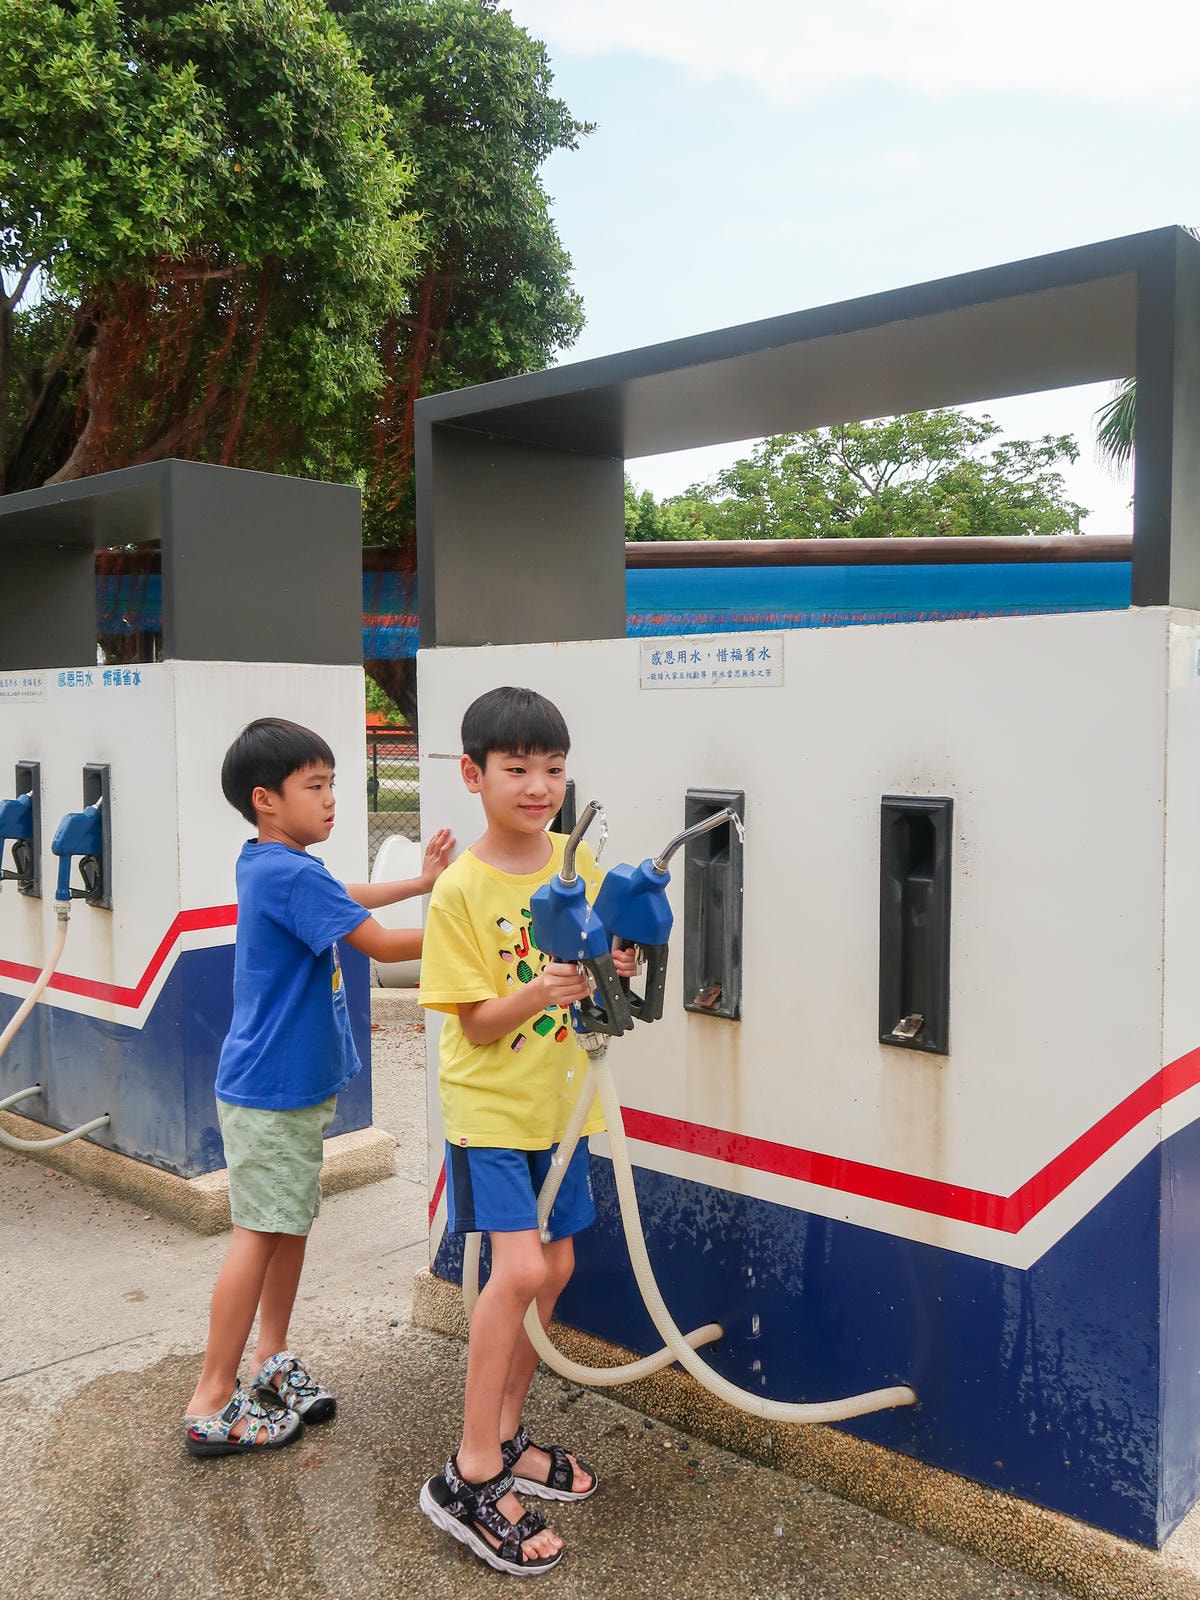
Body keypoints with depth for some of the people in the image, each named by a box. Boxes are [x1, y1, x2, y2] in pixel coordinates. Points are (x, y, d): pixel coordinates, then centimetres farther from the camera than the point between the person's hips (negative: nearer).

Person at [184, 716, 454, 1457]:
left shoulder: (272, 865, 7)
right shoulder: (291, 874, -23)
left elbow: (340, 898, 25)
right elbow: (383, 945, -21)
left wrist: (420, 883, 16)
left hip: (295, 1083, 10)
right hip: (270, 1090, -10)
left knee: (293, 1221, 17)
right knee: (262, 1232, -2)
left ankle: (272, 1360, 30)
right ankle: (212, 1404, 7)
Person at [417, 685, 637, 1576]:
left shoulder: (578, 861, -2)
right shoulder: (460, 890, -16)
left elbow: (606, 958, 7)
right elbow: (477, 1024, -15)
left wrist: (614, 969, -16)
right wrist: (537, 995, -34)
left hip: (558, 1101, 6)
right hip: (489, 1106, -6)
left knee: (556, 1267, 12)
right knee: (519, 1270, -16)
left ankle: (506, 1436, 31)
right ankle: (470, 1478, -1)